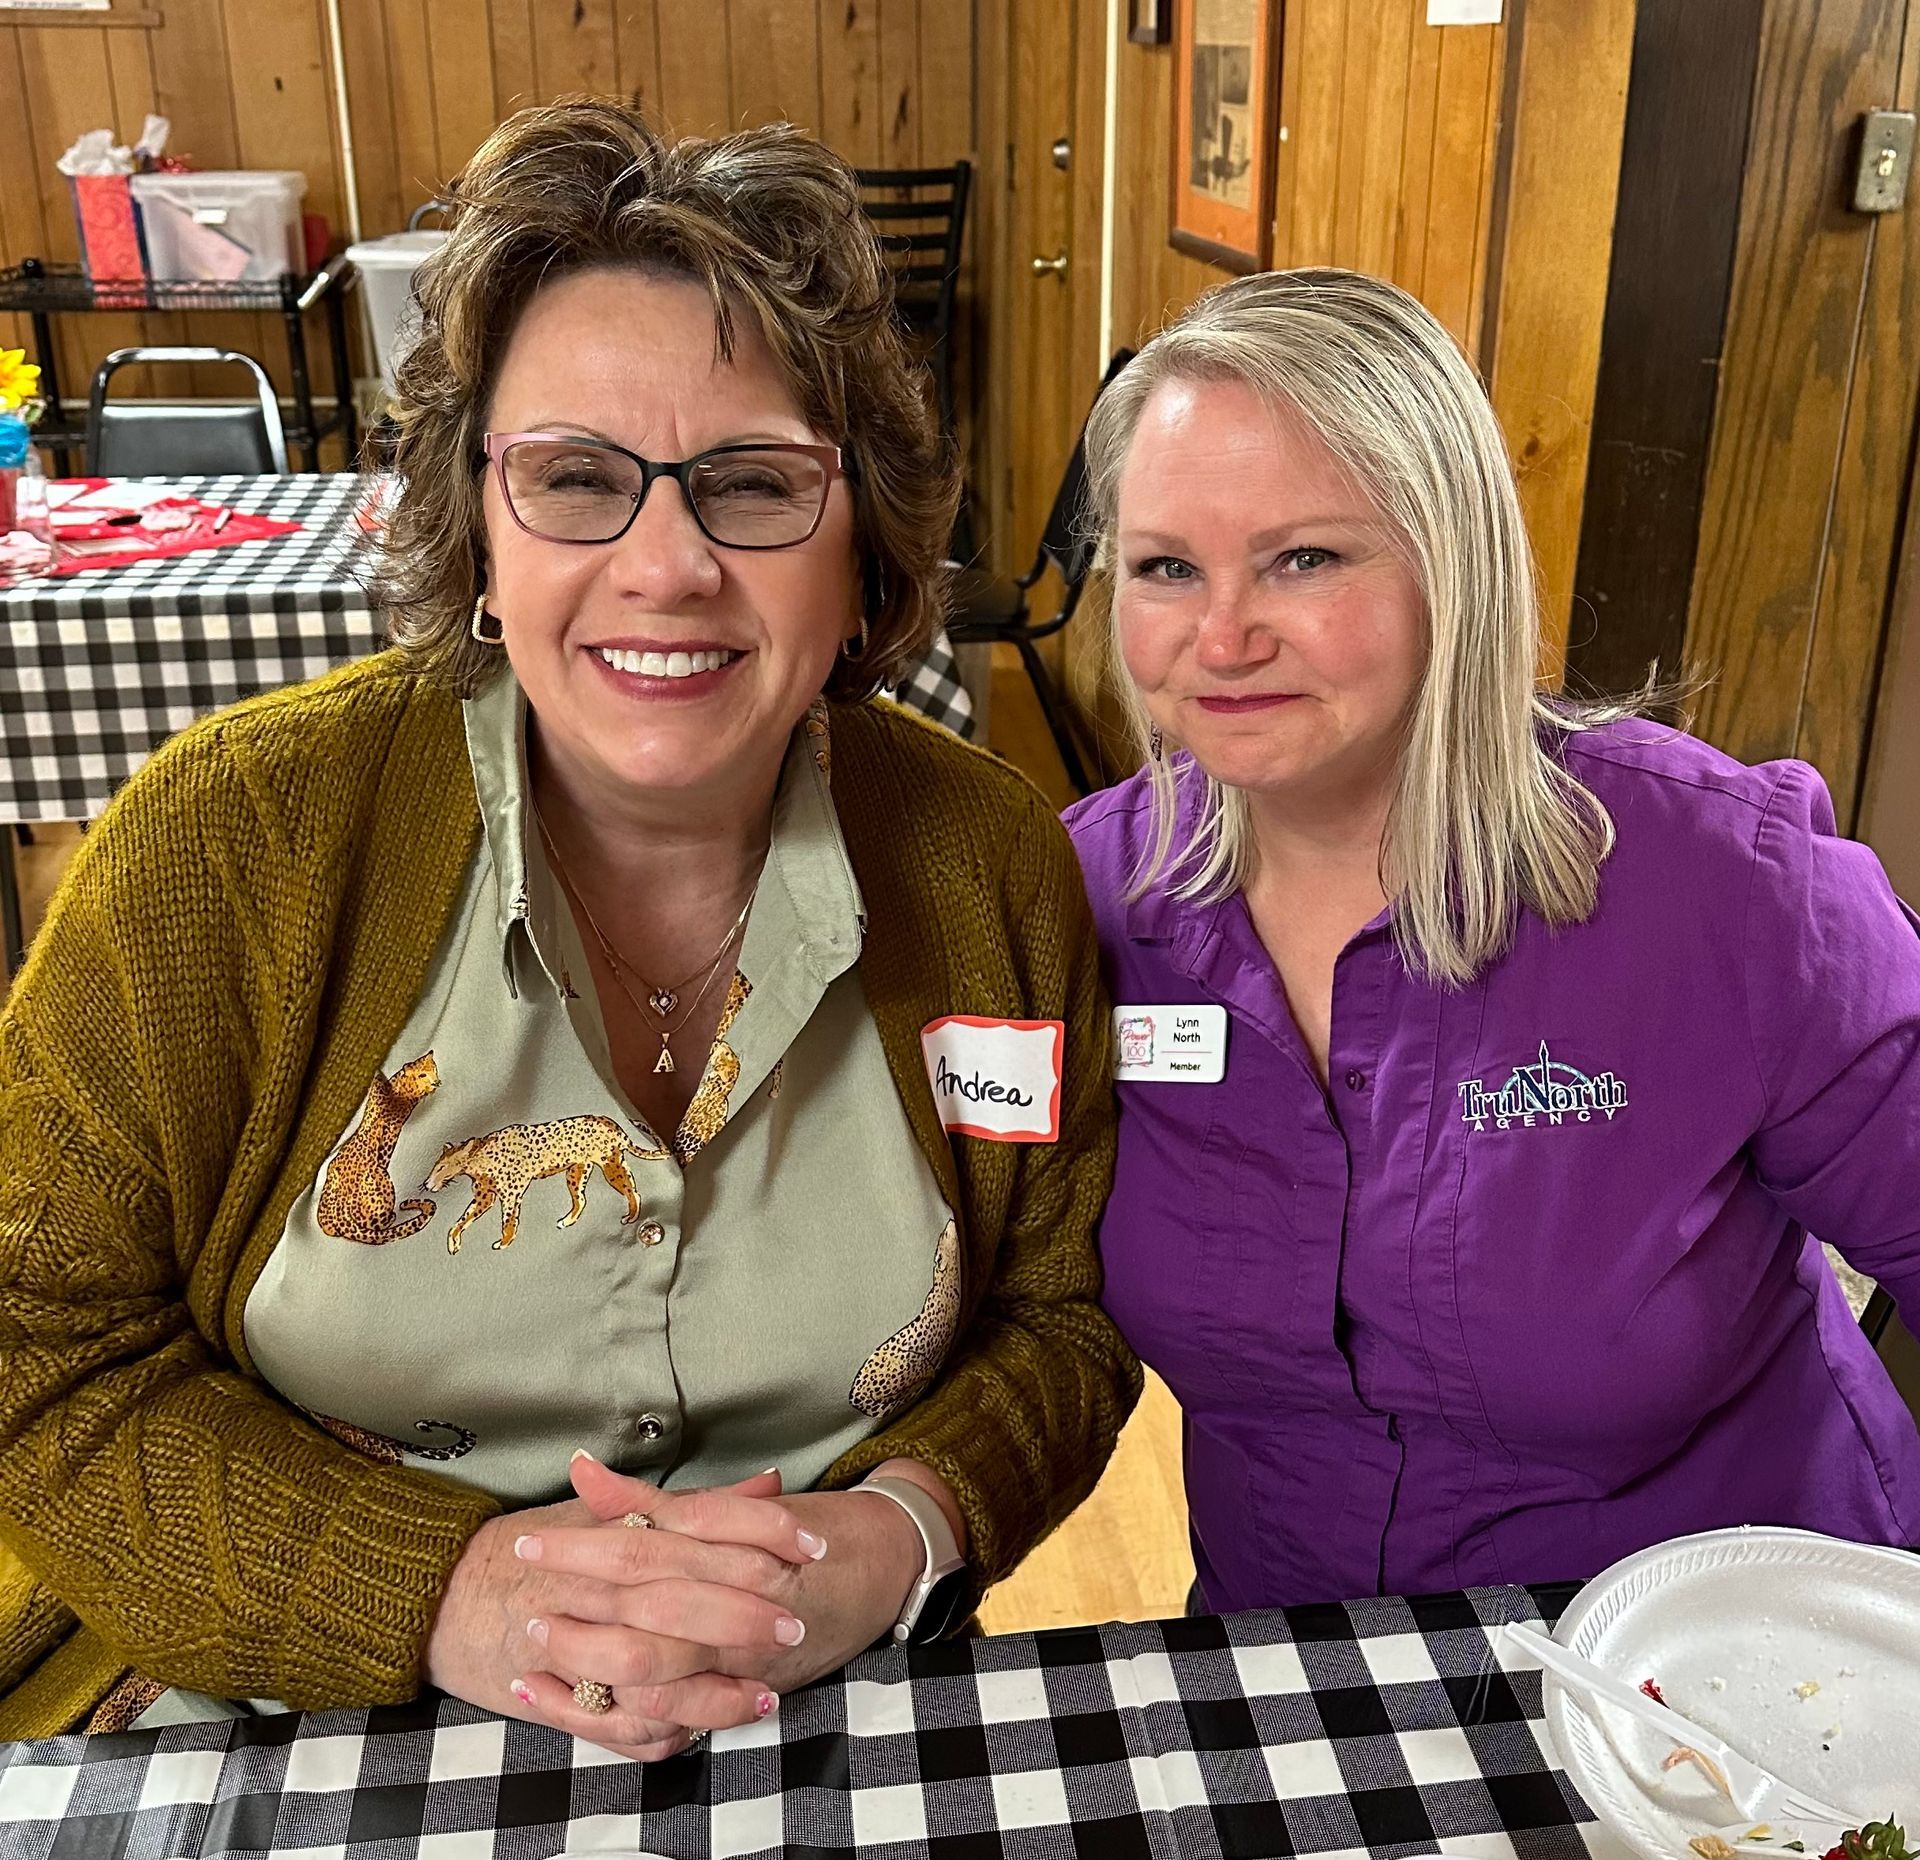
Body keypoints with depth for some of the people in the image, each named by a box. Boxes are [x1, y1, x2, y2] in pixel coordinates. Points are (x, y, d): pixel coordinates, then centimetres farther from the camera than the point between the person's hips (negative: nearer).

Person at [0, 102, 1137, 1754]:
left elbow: (1063, 1318, 3)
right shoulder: (232, 838, -12)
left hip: (821, 1741, 3)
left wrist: (900, 1539, -16)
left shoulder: (997, 866, -7)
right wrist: (439, 1589, -19)